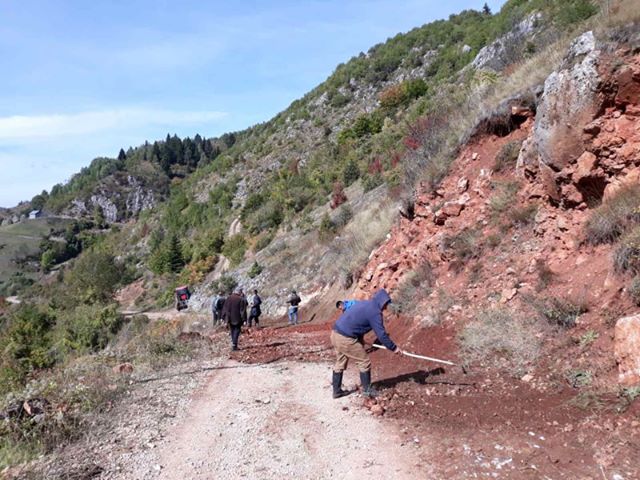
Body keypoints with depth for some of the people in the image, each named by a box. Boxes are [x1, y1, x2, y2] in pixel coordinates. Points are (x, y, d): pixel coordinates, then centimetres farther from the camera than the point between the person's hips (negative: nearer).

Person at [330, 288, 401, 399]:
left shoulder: (364, 303, 15)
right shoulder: (375, 312, -11)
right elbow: (381, 334, -11)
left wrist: (360, 338, 23)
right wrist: (394, 348, -1)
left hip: (335, 333, 9)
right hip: (346, 339, -9)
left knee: (340, 364, 20)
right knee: (364, 363, 7)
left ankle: (337, 391, 29)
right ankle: (367, 390, 18)